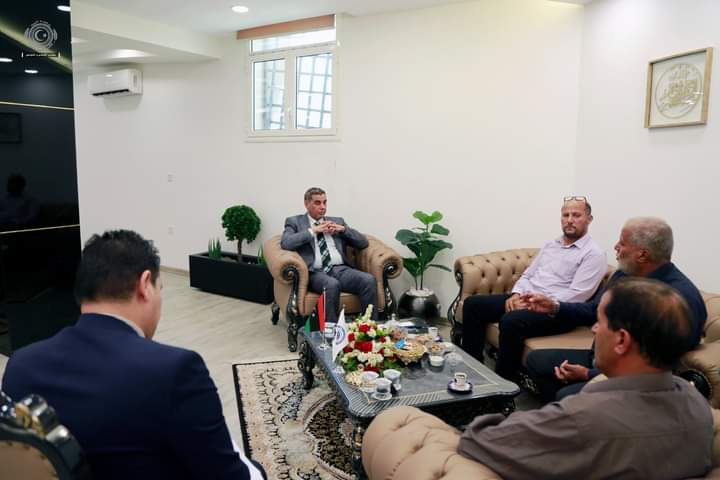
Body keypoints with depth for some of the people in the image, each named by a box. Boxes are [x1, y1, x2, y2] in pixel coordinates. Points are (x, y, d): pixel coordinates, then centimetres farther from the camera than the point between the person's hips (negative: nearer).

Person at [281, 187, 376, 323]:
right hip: (316, 272, -3)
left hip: (340, 269, 4)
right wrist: (313, 230, -8)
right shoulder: (295, 222, 13)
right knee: (332, 285, -37)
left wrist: (343, 229, 1)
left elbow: (363, 243, 16)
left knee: (369, 280, -25)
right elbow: (286, 243, -8)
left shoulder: (337, 221, 22)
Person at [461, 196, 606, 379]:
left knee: (511, 321, -35)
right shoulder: (551, 245, 19)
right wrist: (516, 294, -2)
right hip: (526, 299, 8)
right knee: (473, 303, -5)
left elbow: (576, 295, -15)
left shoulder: (593, 253, -4)